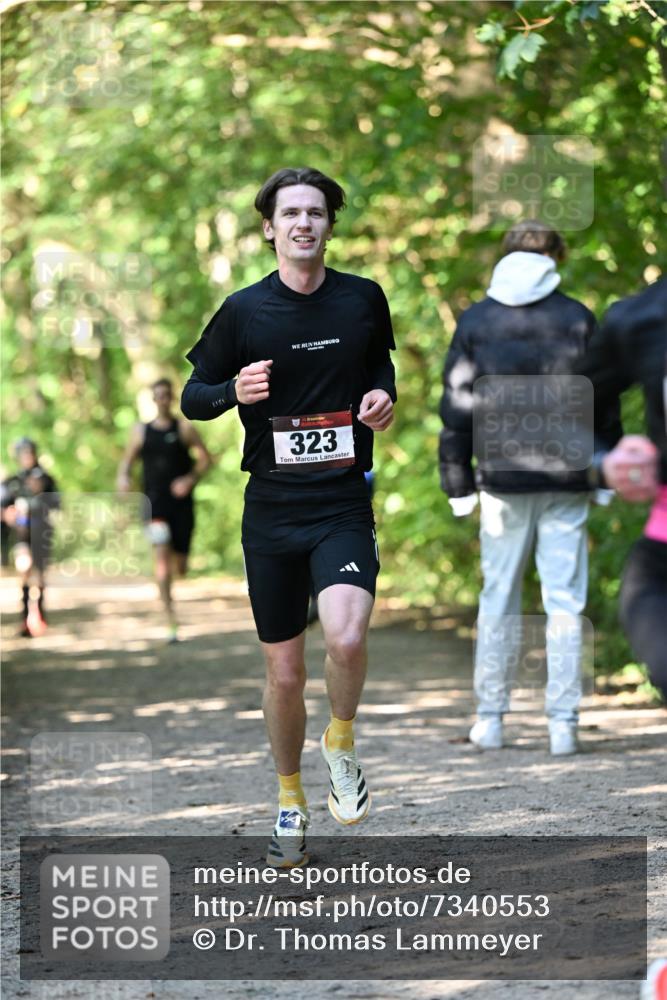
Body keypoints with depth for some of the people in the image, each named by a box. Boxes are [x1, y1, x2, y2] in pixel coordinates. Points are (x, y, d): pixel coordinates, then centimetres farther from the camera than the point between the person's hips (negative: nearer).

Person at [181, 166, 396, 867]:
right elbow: (191, 397, 5)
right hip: (271, 510, 1)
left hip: (344, 505, 0)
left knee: (346, 640, -25)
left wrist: (383, 395, 0)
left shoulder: (364, 299, 2)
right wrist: (234, 391, -16)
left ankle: (341, 744, 5)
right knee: (284, 671, 7)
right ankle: (290, 801, 29)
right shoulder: (244, 310, -2)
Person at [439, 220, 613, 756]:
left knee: (499, 600, 10)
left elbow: (457, 407, 2)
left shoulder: (475, 321, 2)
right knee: (564, 602, 2)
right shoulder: (579, 319, 0)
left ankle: (490, 718, 12)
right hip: (566, 483, -1)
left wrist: (459, 484, 6)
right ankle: (563, 723, 0)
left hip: (504, 483, 1)